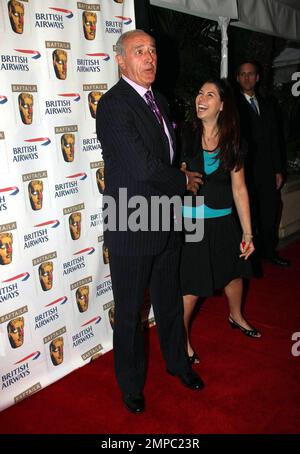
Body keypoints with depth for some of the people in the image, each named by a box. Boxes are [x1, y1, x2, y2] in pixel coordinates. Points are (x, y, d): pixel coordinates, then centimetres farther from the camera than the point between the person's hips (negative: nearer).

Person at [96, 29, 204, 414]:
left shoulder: (159, 101, 10)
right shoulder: (113, 104, -17)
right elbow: (144, 166, -24)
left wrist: (180, 175, 4)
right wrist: (184, 181, -9)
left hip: (166, 224, 8)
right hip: (131, 230, -7)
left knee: (169, 302, 23)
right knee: (129, 313, 11)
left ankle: (177, 362, 46)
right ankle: (131, 383, 33)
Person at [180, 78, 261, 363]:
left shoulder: (232, 143, 0)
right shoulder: (184, 136, -8)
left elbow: (239, 189, 2)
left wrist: (247, 233, 2)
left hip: (224, 223, 4)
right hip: (190, 223, -4)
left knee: (233, 273, 22)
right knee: (190, 289, 1)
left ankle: (236, 317, 53)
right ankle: (182, 341, 27)